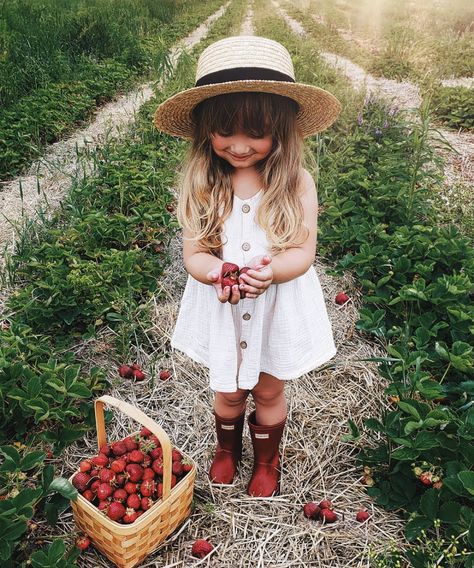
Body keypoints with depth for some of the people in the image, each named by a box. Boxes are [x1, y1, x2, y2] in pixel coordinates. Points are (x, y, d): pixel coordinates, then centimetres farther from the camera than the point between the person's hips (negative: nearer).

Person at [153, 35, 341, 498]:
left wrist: (269, 271, -34)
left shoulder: (296, 184, -14)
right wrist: (217, 274, -33)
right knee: (227, 390, 20)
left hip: (278, 309, -1)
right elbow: (193, 254, -10)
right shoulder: (200, 185, -11)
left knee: (268, 390, 20)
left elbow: (303, 252, -13)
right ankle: (227, 447, 54)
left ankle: (267, 458, 50)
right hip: (221, 309, 1)